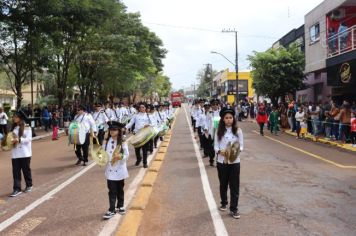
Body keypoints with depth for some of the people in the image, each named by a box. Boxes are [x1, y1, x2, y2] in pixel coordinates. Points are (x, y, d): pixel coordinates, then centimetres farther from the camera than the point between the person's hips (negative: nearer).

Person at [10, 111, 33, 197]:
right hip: (15, 153, 5)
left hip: (25, 153, -5)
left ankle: (29, 185, 26)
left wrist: (19, 140, -26)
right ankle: (17, 189, 5)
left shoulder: (27, 127, -7)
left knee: (26, 169, 7)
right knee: (16, 171, 1)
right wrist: (11, 140, -3)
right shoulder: (14, 128, 10)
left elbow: (29, 139, -14)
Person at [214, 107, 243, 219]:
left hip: (234, 161, -1)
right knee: (223, 184, 16)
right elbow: (216, 145, -1)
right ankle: (224, 203, 36)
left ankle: (234, 209, 9)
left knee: (234, 186, 1)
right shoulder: (219, 131, -1)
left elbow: (241, 146, 0)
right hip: (222, 161, 1)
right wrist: (220, 151, -21)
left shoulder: (238, 130, -2)